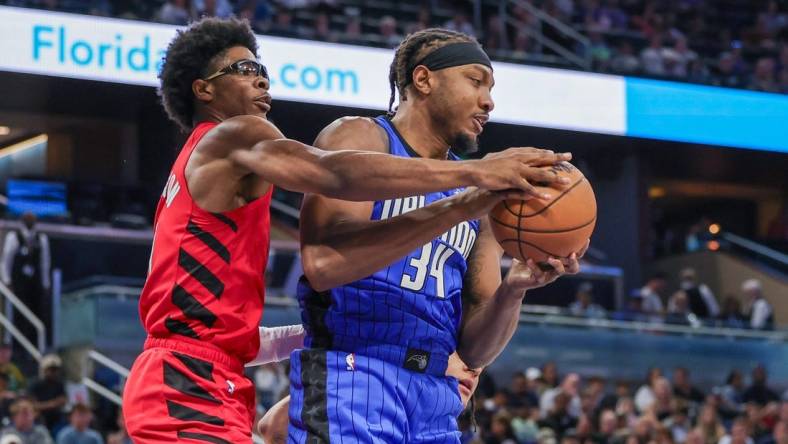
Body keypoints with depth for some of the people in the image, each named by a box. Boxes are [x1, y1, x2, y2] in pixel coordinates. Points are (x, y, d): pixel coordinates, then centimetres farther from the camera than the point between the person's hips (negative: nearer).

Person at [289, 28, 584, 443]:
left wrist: (512, 289, -7)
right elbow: (322, 262, -19)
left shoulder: (474, 188, 17)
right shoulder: (359, 138, 0)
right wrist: (462, 207, -22)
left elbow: (473, 349, 14)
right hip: (350, 383, -6)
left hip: (435, 400, 6)